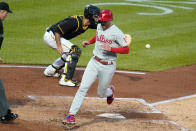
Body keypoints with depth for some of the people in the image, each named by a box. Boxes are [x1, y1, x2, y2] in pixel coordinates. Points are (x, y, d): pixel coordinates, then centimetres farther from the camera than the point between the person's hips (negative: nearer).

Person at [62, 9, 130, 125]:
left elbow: (126, 49, -18)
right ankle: (72, 115, -13)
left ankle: (110, 91, 47)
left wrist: (111, 49, -28)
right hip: (94, 62, 5)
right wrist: (89, 42, 12)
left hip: (108, 66, -4)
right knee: (83, 88, -10)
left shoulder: (117, 32, -15)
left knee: (101, 94, 9)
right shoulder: (99, 26, 6)